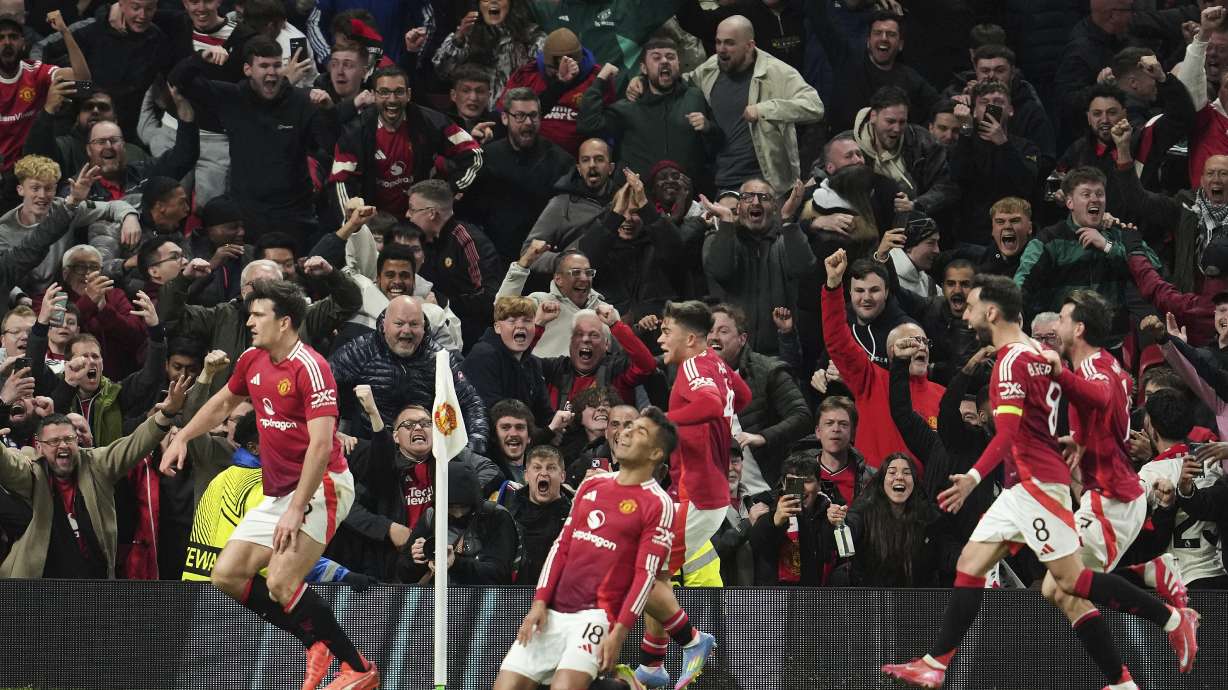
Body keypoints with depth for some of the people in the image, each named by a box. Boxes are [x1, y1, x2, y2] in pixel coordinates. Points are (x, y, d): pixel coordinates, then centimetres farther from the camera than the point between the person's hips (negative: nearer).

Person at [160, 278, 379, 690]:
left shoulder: (310, 368, -19)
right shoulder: (252, 361, 7)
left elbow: (321, 444, -26)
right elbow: (223, 402, 30)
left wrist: (297, 509, -29)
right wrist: (182, 437, 24)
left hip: (320, 487, -9)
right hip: (278, 492, 9)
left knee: (281, 584, -23)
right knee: (227, 576, 4)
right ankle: (317, 645, 12)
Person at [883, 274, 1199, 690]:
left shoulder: (1012, 361, -15)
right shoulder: (1036, 354, 13)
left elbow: (1007, 434, -26)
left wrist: (974, 477, -34)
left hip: (1036, 482, -10)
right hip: (1023, 486, 10)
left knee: (1070, 579, -7)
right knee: (971, 564, 6)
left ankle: (1172, 620, -1)